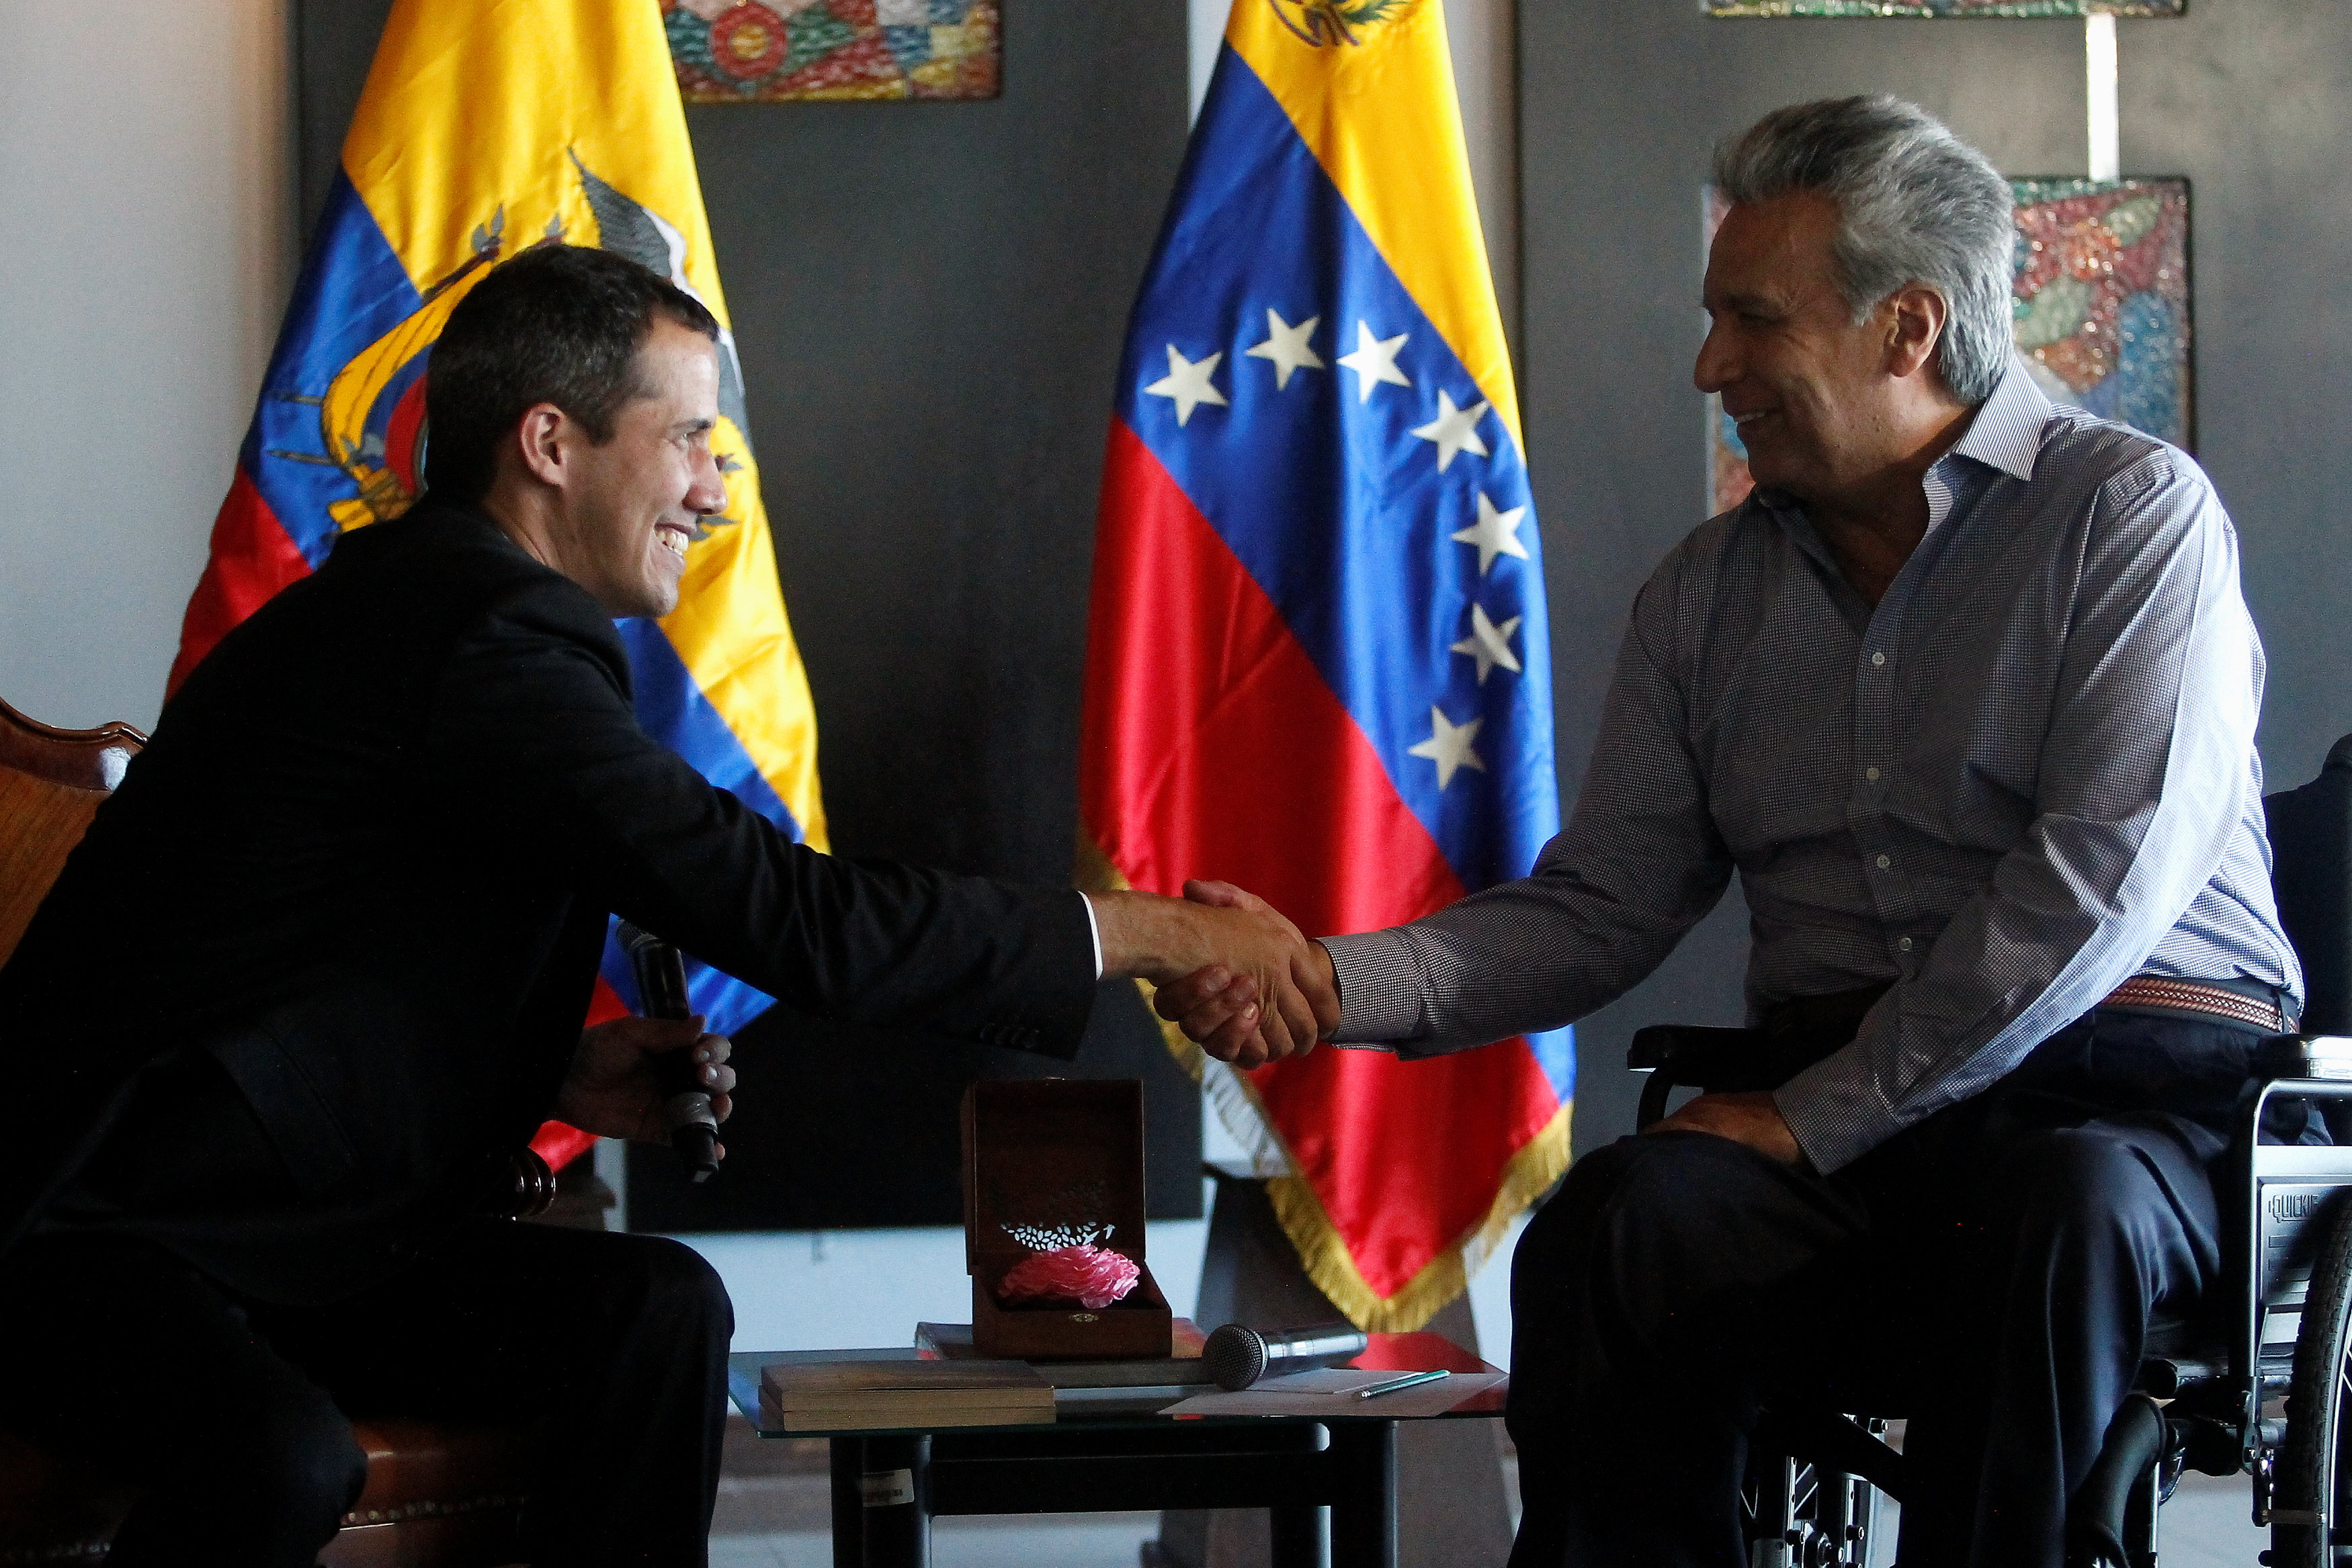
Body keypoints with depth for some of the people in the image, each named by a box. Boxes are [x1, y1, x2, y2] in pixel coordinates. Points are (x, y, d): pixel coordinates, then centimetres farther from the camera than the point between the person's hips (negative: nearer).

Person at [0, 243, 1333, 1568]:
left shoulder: (429, 603, 12)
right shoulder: (483, 635, -20)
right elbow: (791, 917, -23)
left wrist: (551, 1077, 4)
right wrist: (1154, 935, -15)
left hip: (291, 1230, 10)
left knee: (654, 1308, -10)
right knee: (288, 1461, -37)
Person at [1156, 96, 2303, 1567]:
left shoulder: (2132, 511, -1)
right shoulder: (1709, 593, 17)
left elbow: (2100, 880, -12)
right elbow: (1597, 910, 13)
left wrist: (1818, 1117, -14)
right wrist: (1327, 979, -4)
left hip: (2140, 1078, -4)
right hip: (1841, 1111, 4)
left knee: (2065, 1211, -39)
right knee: (1624, 1217, -28)